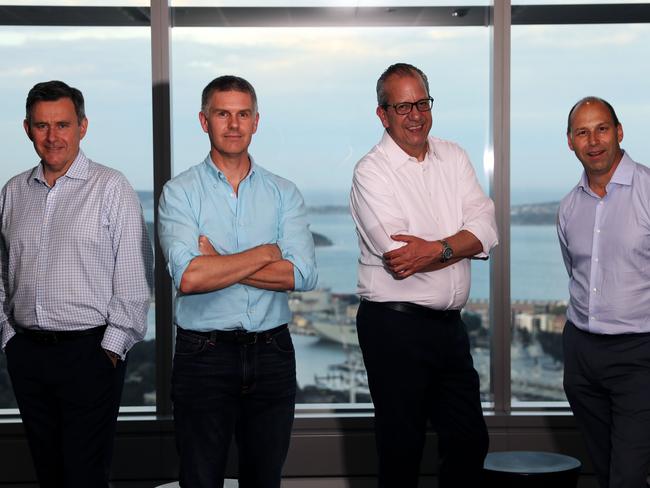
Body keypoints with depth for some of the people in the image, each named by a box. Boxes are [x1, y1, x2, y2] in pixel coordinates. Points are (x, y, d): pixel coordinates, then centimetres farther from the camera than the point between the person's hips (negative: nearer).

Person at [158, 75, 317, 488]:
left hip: (271, 354, 2)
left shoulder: (284, 194, 6)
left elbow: (302, 275, -9)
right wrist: (264, 254, -9)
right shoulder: (180, 193, -2)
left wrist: (219, 263, -13)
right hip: (203, 355, -2)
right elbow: (188, 277, -18)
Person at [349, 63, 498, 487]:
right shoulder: (372, 172, -9)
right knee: (402, 450, 4)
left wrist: (435, 249, -20)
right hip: (395, 326, -6)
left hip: (449, 323, 6)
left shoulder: (454, 158, 9)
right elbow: (399, 260, -19)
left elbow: (486, 230, -4)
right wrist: (459, 247, -11)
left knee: (470, 440, 12)